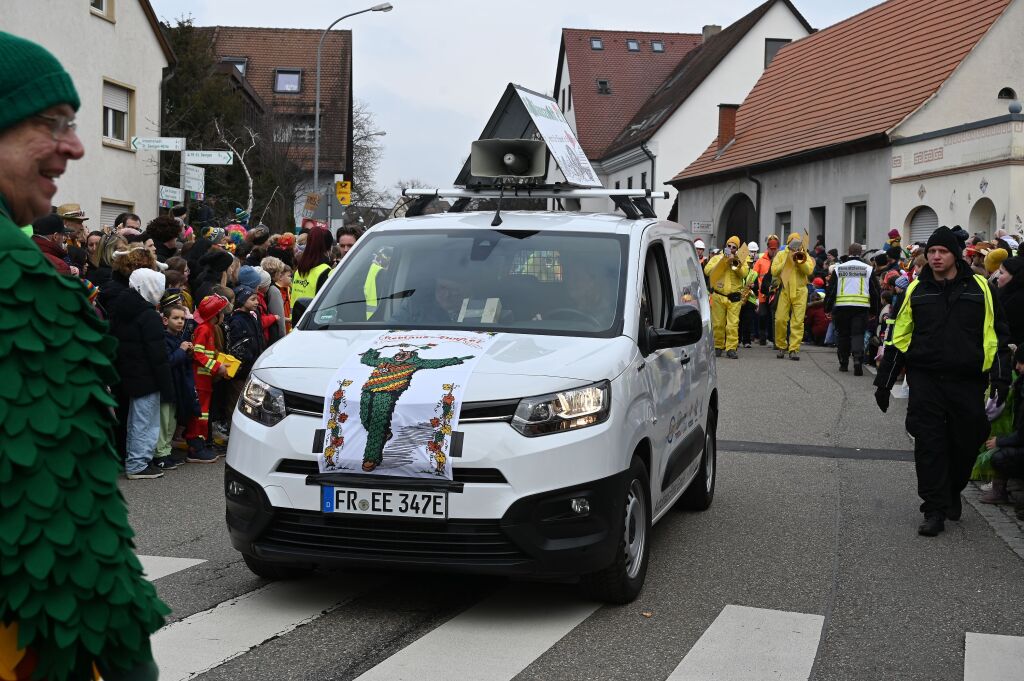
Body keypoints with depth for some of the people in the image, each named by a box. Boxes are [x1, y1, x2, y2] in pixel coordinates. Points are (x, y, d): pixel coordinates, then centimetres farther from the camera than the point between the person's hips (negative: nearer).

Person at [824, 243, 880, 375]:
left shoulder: (838, 268, 5)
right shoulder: (868, 269, 5)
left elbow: (830, 290, 5)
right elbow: (875, 292, 7)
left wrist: (828, 308, 10)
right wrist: (874, 311, 14)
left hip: (841, 306, 1)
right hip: (861, 307, -1)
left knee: (842, 334, 12)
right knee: (858, 334, -2)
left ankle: (843, 363, 17)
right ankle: (858, 360, -21)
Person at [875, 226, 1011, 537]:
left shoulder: (978, 288, 2)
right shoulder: (916, 290, 6)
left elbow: (996, 335, 5)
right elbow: (898, 338, 9)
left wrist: (1001, 377, -3)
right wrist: (884, 382, 8)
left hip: (967, 382, 0)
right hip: (925, 380, 0)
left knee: (965, 443, 8)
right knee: (929, 445, -4)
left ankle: (952, 492, 34)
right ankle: (935, 510, 3)